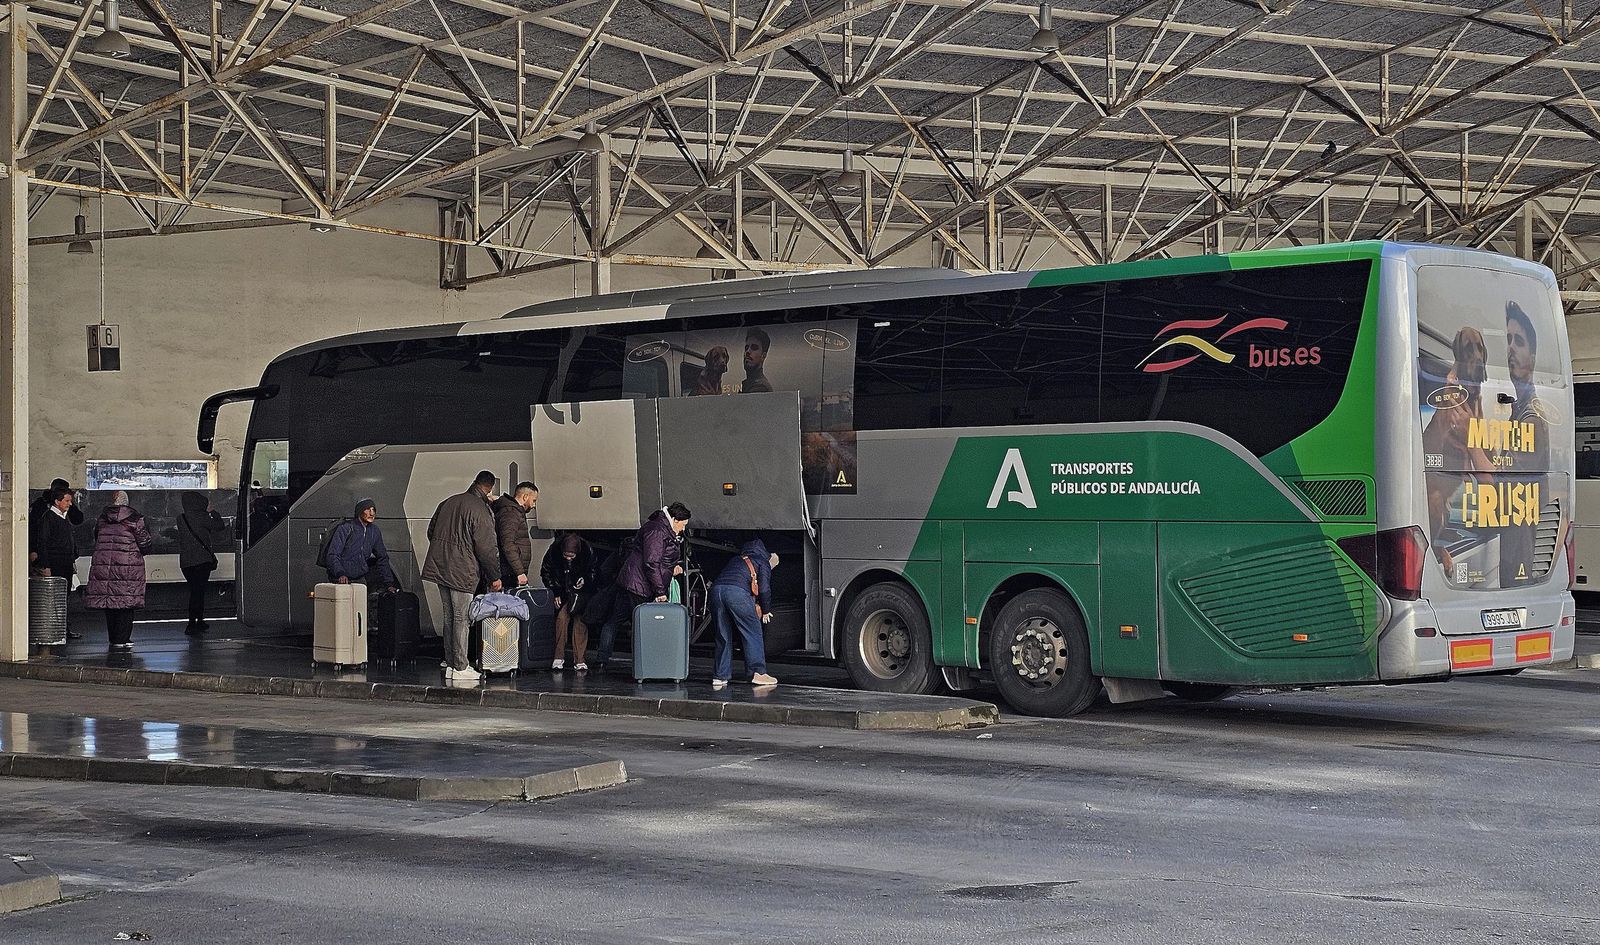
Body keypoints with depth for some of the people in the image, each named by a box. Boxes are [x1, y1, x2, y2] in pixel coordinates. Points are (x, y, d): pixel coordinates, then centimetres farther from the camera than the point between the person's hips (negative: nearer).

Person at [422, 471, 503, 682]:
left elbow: (431, 532, 19)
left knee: (449, 617, 15)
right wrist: (495, 577, -2)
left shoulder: (448, 502, 10)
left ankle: (450, 664, 21)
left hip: (440, 567, 7)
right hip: (462, 571, -7)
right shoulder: (481, 511, -14)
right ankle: (460, 668, -1)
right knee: (461, 619, -2)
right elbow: (487, 548, -13)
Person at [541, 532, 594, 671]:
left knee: (580, 619, -13)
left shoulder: (588, 552, -21)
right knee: (562, 617, -18)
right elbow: (545, 573, -3)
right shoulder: (554, 551, -20)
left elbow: (593, 572, 0)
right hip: (562, 591, 0)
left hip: (581, 591, 0)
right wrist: (555, 593, -8)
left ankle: (579, 659, -9)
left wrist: (585, 580, -20)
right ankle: (559, 657, -11)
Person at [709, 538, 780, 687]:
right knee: (752, 632, 3)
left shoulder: (737, 559, 36)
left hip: (716, 589, 6)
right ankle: (758, 672, -3)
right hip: (737, 591, -6)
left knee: (723, 636, 13)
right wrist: (766, 611, 19)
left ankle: (720, 676, 11)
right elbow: (764, 589, 5)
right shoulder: (764, 563, 17)